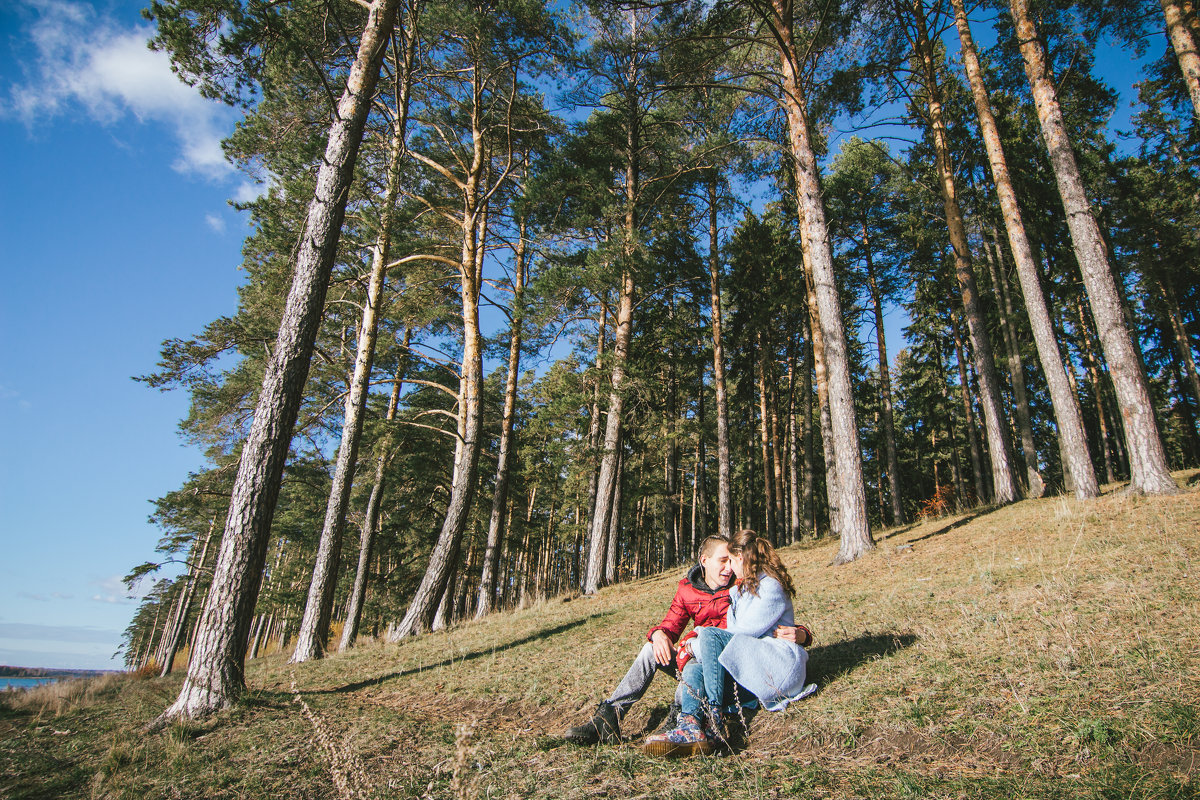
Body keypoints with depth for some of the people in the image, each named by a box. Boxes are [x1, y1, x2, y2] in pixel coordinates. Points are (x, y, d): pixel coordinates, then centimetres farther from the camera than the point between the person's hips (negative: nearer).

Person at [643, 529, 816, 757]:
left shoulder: (771, 587, -5)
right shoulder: (740, 590, 24)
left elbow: (747, 631, -13)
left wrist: (698, 644, -7)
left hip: (780, 664, -8)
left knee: (710, 635, -25)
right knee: (693, 669, -18)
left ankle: (714, 718, -33)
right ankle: (690, 725, -45)